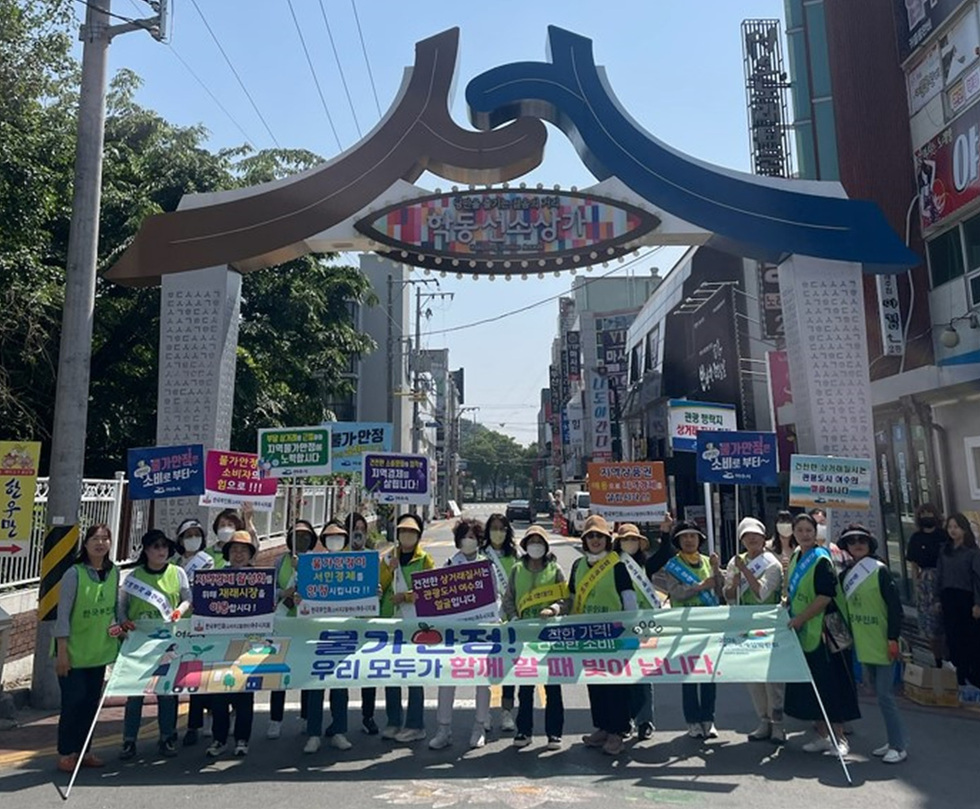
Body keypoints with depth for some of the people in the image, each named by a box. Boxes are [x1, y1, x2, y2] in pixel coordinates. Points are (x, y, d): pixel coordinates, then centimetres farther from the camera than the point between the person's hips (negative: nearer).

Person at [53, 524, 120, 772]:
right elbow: (63, 614, -12)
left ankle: (82, 750, 25)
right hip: (74, 651, -5)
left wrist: (115, 625, -2)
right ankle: (66, 754, 17)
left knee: (92, 701, 11)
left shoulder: (114, 573, 3)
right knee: (73, 702, 0)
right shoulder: (74, 574, -13)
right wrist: (61, 651, -13)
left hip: (99, 650, 5)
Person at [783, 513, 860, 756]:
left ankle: (839, 738, 11)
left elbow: (825, 596, -19)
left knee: (830, 684, -1)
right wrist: (788, 602, 7)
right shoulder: (796, 557, 11)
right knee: (810, 686, 11)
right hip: (804, 633, 8)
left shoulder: (821, 559, -13)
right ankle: (822, 735, 23)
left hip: (823, 631, -8)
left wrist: (800, 618, -19)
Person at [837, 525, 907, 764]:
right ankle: (892, 741, 25)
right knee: (880, 695, 14)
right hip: (863, 646, 7)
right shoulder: (846, 574, 6)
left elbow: (895, 605, -13)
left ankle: (899, 747, 6)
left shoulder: (880, 570, -11)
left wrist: (893, 638, -16)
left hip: (882, 645, -6)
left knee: (885, 695, -4)